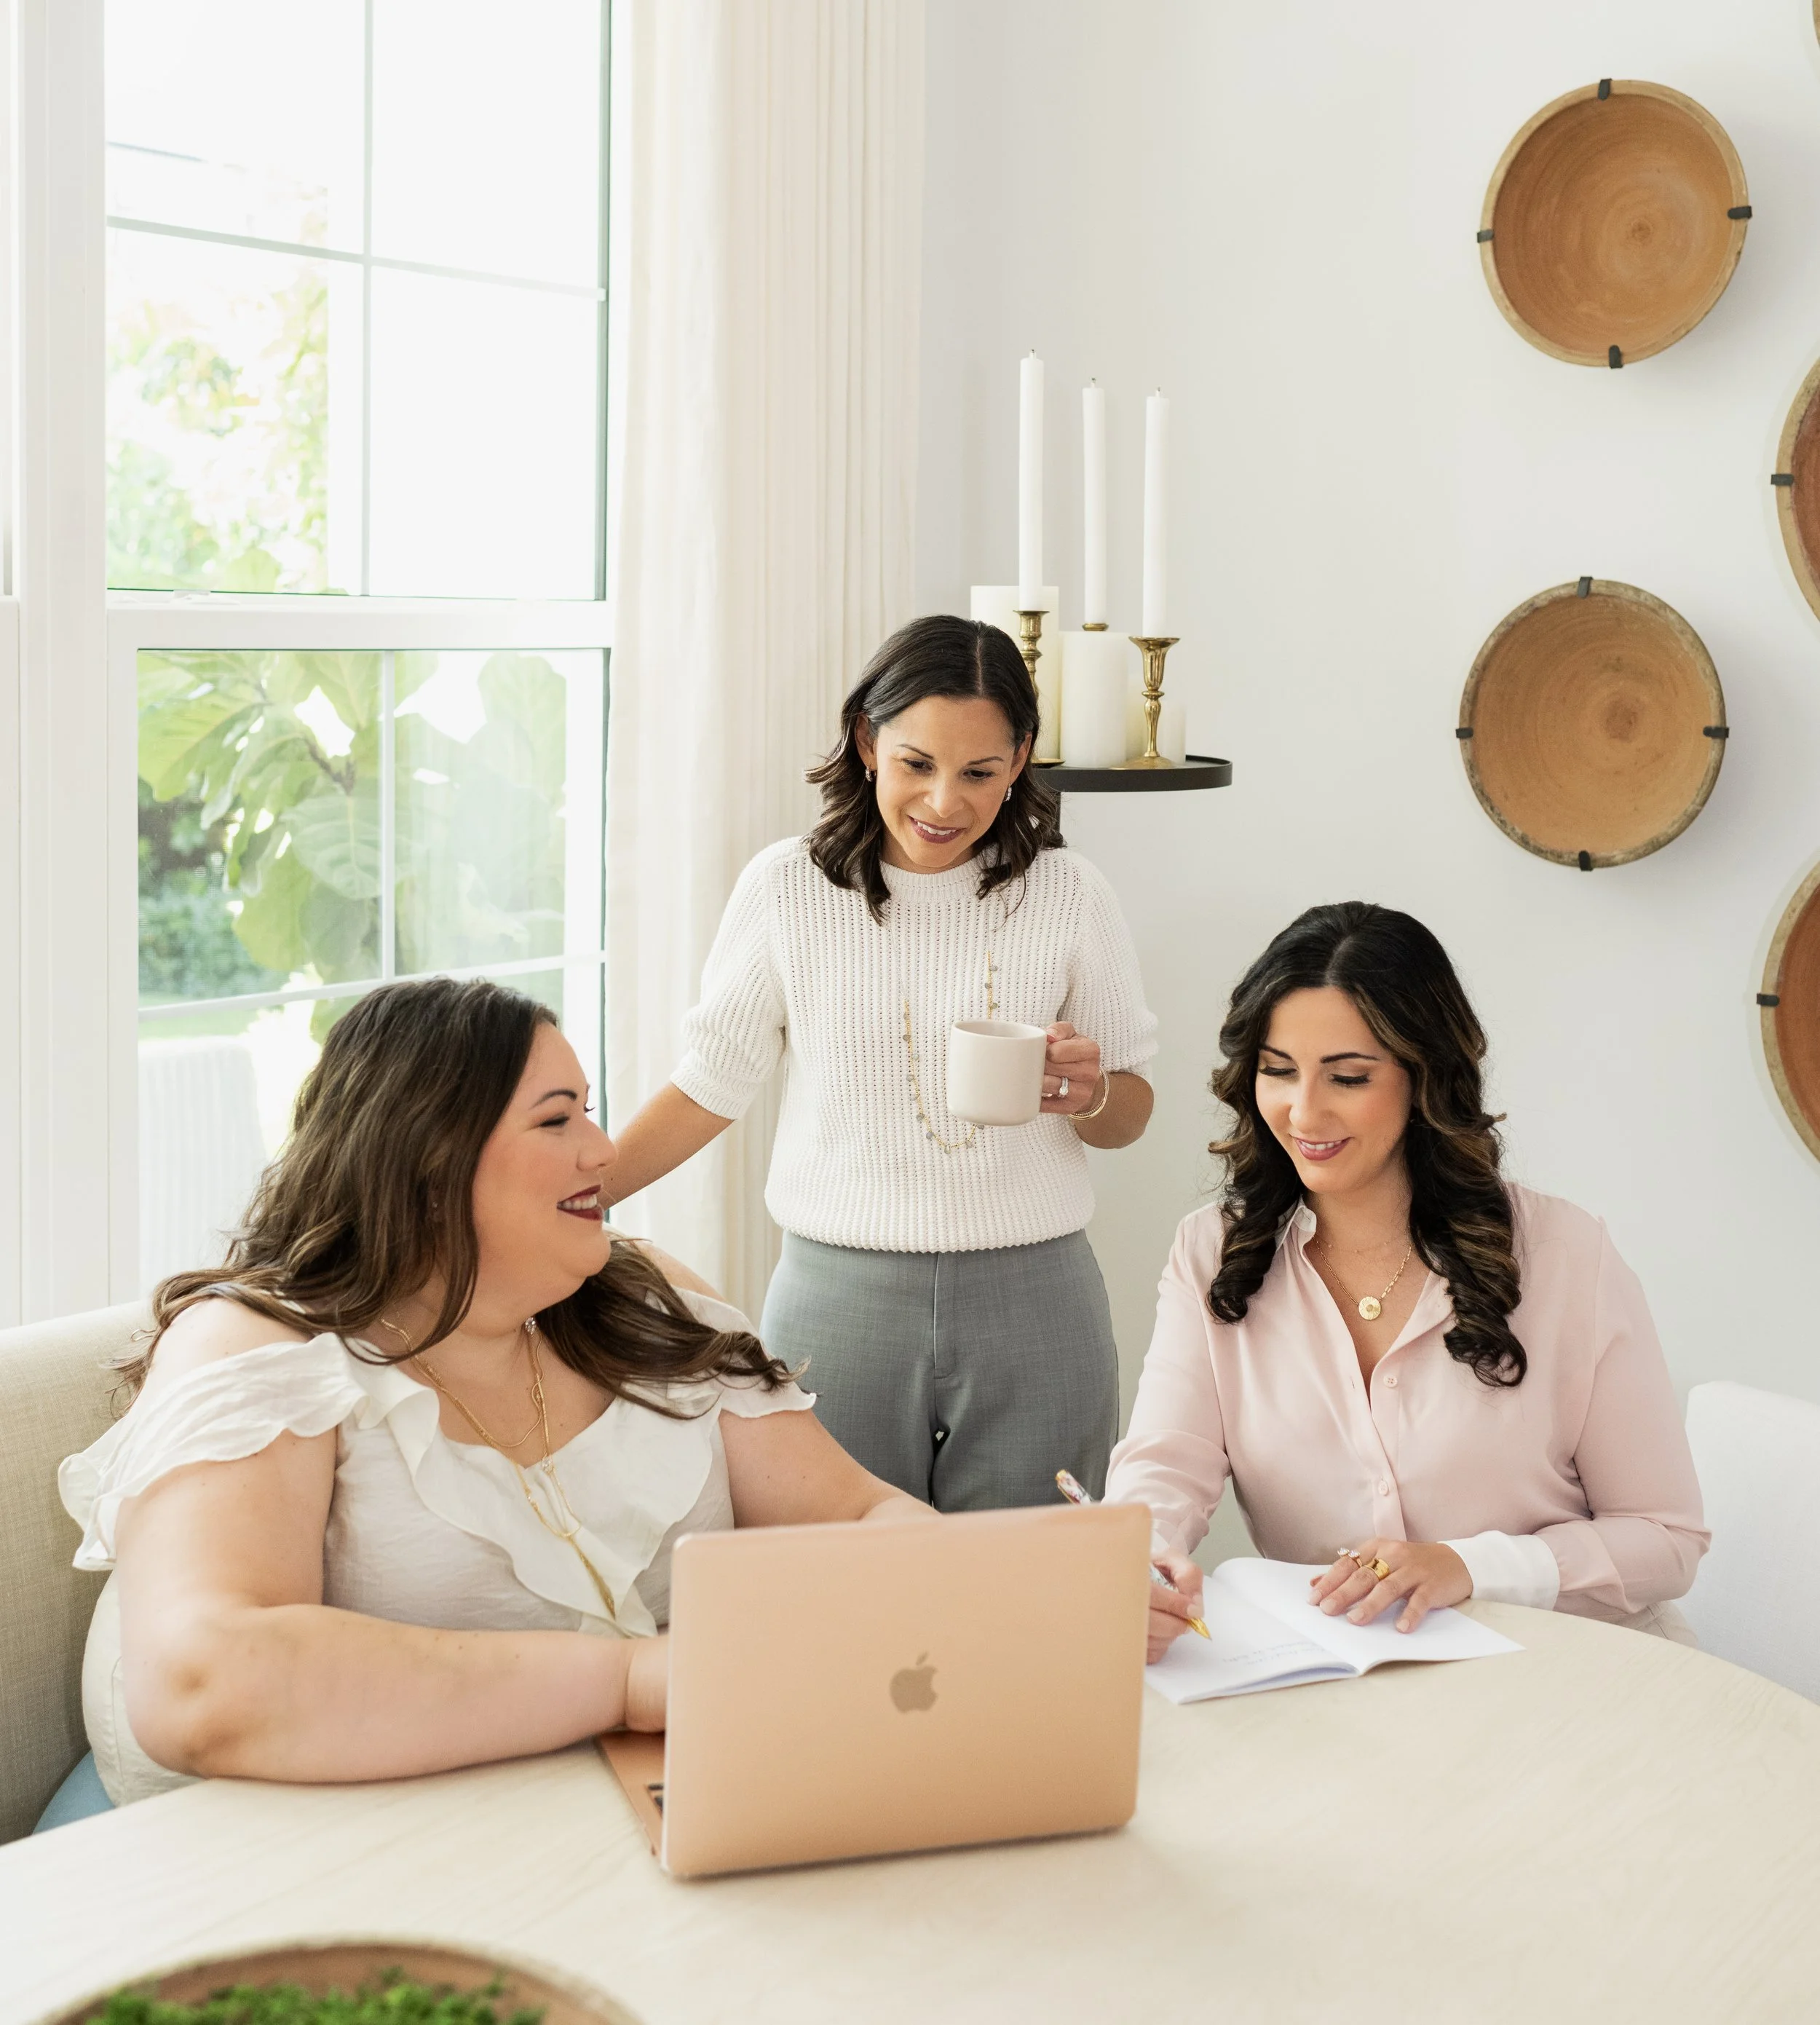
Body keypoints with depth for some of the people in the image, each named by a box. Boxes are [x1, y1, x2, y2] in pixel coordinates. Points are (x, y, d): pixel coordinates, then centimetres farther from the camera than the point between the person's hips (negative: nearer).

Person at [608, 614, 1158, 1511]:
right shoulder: (786, 888, 0)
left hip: (1032, 1299, 1)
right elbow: (710, 1083, 8)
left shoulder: (1066, 894, 2)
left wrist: (1088, 1093, -13)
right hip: (837, 1296, 0)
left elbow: (1132, 1110, 9)